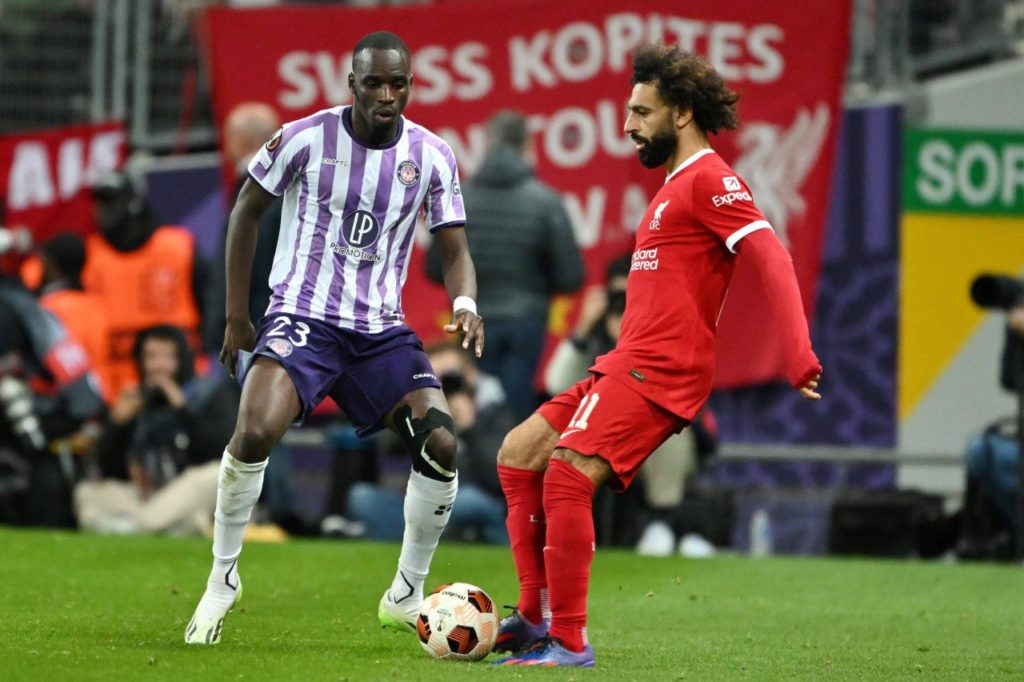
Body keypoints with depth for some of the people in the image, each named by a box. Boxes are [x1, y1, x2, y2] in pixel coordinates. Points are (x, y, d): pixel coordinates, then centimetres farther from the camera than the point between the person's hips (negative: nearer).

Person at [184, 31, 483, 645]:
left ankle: (407, 596, 4)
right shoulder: (305, 138, -7)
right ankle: (223, 579, -5)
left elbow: (456, 250, 4)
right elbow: (247, 211, 6)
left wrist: (465, 305, -20)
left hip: (382, 329, 3)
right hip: (302, 316, -3)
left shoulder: (432, 156, 0)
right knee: (256, 432, -28)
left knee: (441, 443, -15)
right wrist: (237, 316, 5)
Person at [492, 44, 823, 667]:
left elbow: (772, 259, -19)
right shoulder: (675, 185, 23)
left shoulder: (709, 179, -9)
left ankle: (569, 641, -17)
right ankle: (537, 616, 8)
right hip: (628, 362, 10)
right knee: (518, 454, 8)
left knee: (566, 475, -21)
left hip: (660, 369, -10)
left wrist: (800, 358, -28)